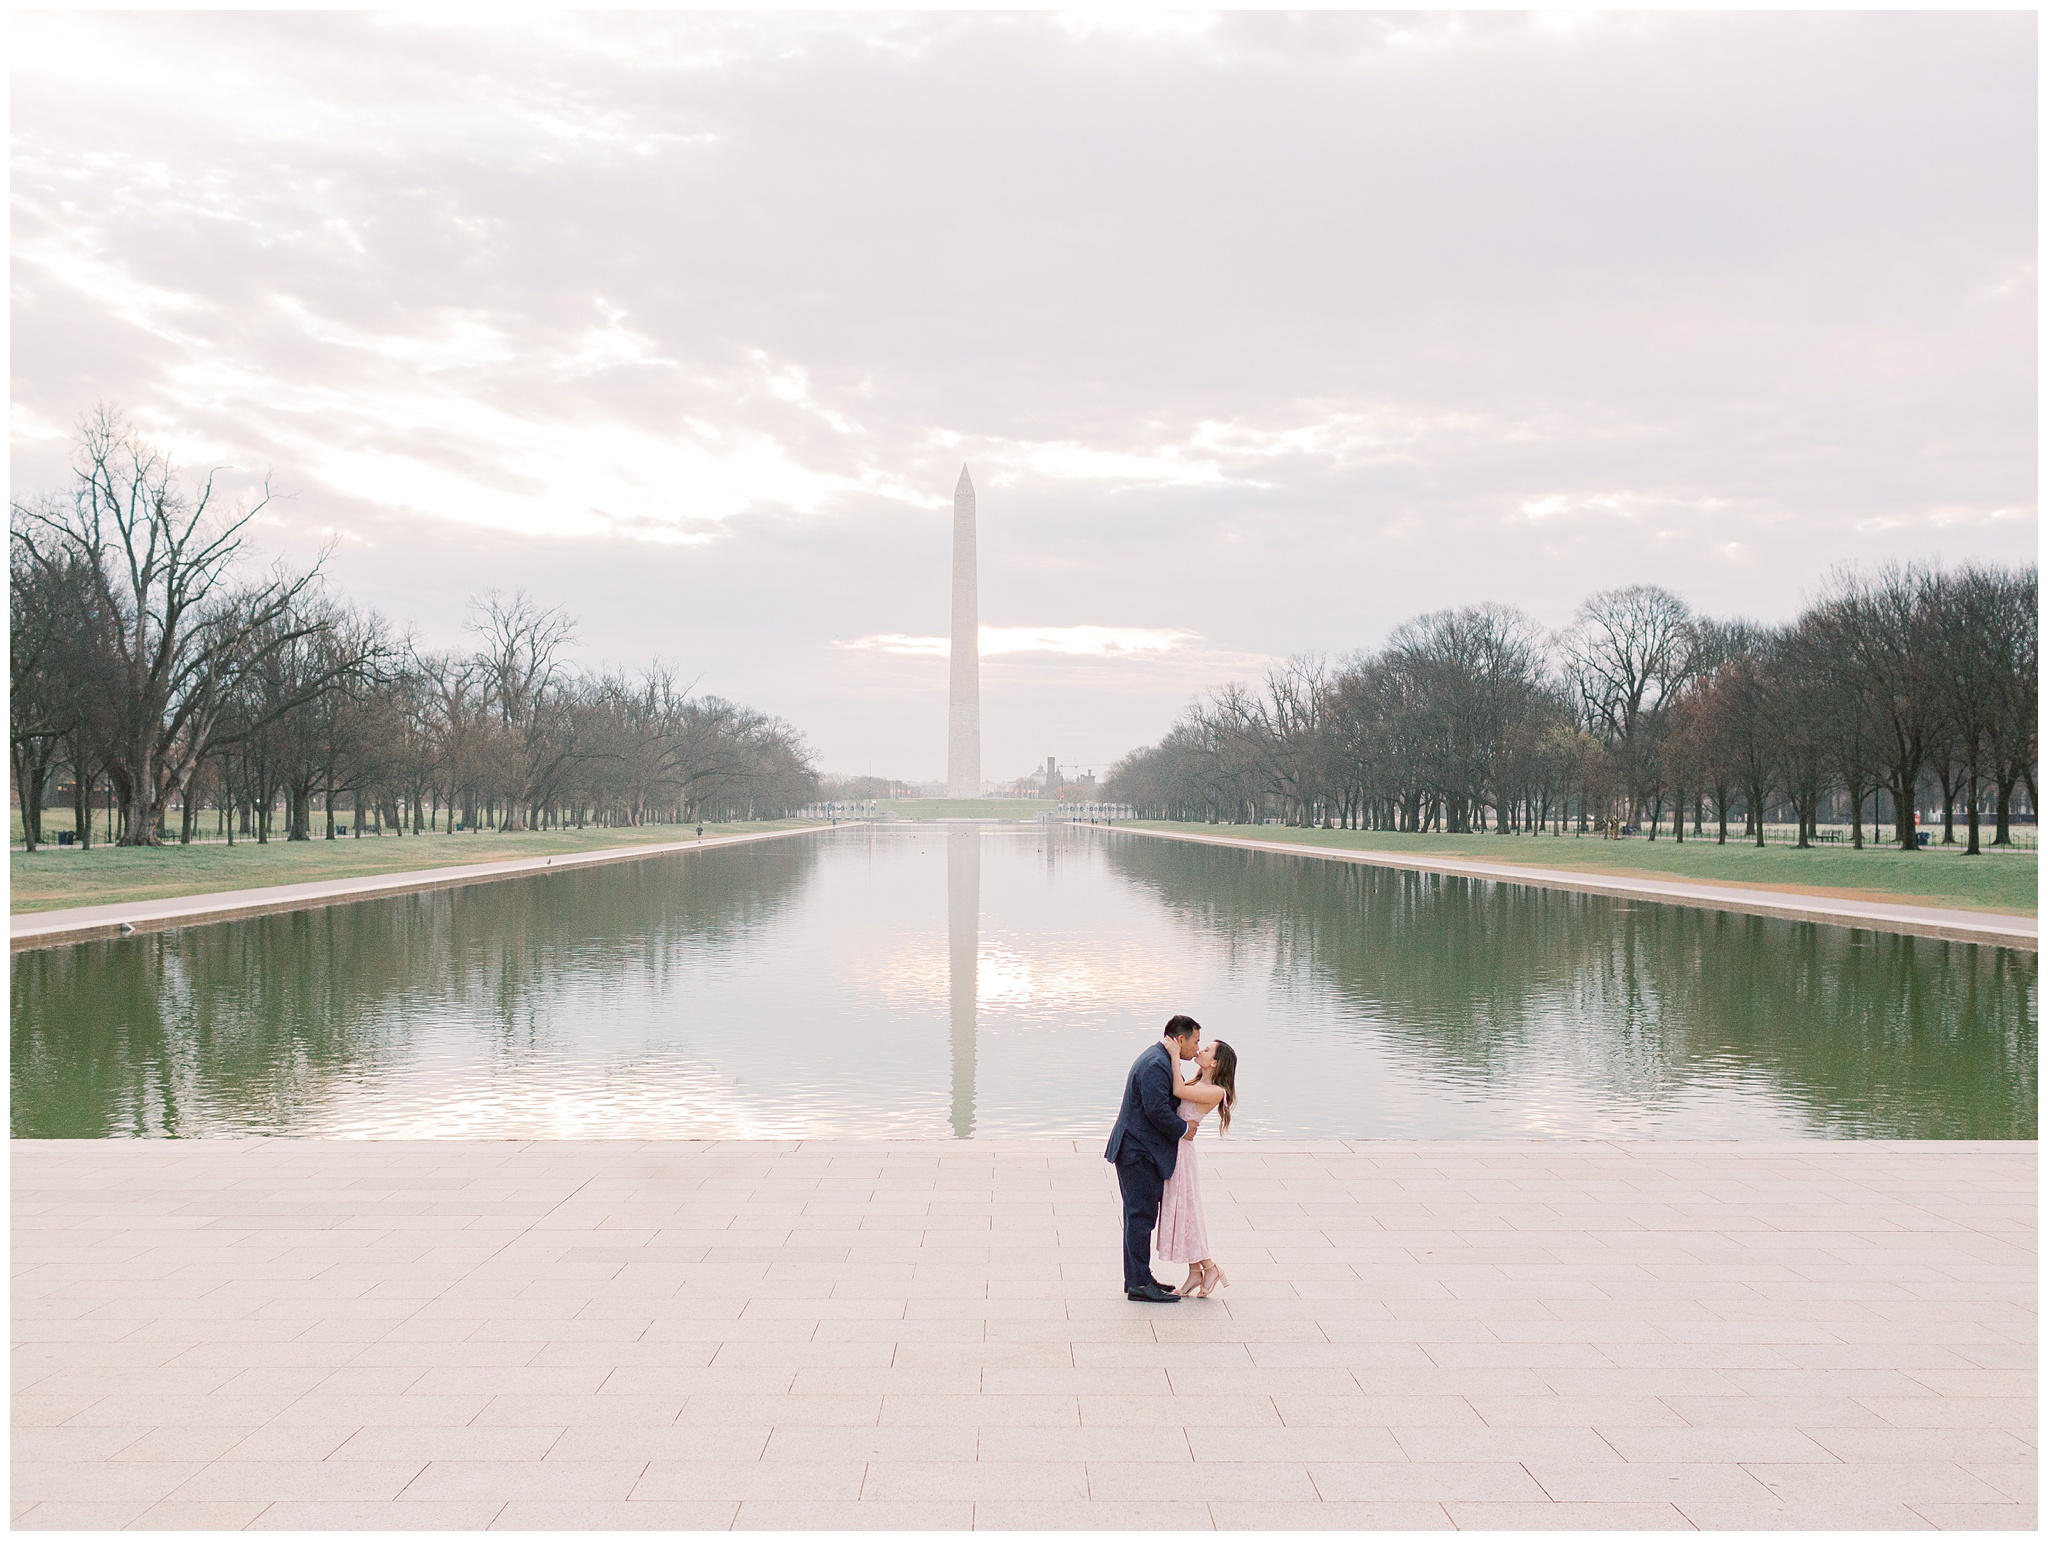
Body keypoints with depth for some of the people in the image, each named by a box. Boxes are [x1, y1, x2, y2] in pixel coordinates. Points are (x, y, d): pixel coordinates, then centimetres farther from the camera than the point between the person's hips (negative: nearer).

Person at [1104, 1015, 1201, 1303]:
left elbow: (1173, 1096, 21)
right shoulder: (1156, 1065, -20)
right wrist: (1184, 1129, -13)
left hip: (1139, 1151, 11)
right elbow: (1156, 1109, -25)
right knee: (1141, 1215, -7)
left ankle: (1138, 1278, 22)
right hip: (1140, 1152, -11)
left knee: (1140, 1216, 15)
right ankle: (1139, 1284, -4)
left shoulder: (1157, 1059, 16)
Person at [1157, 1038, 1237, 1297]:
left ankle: (1209, 1268, 12)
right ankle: (1195, 1273, 18)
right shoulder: (1196, 1084, 13)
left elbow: (1178, 1091, -24)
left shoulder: (1215, 1092, -15)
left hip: (1181, 1152, -9)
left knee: (1184, 1211, 0)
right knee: (1182, 1212, 11)